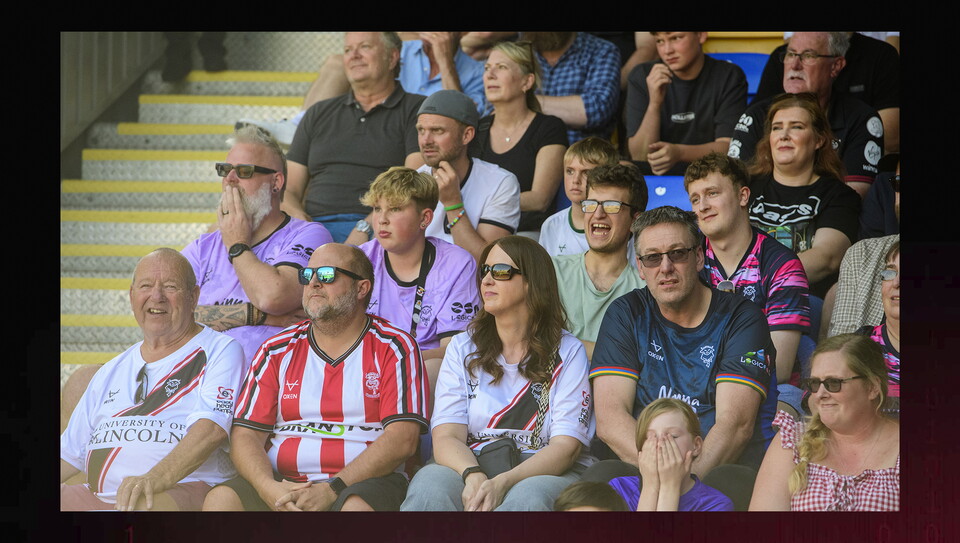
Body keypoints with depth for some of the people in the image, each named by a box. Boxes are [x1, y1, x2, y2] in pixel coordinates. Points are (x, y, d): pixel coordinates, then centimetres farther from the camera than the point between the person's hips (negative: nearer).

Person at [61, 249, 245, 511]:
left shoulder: (221, 350, 6)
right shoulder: (112, 372, 28)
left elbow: (212, 429, -11)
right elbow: (70, 453, 27)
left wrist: (154, 479, -27)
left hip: (179, 491, -7)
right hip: (97, 496, 7)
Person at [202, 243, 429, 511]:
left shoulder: (393, 348, 6)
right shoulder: (277, 351, 16)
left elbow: (402, 439, -6)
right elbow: (245, 434, 8)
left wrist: (333, 490, -17)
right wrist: (269, 488, -14)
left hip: (364, 481, -3)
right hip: (283, 482, 3)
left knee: (356, 505, -38)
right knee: (220, 499, -26)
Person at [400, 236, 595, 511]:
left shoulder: (567, 351, 7)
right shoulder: (463, 348, 14)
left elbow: (566, 445, -4)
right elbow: (446, 437, 2)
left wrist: (503, 483, -23)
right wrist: (473, 477, -22)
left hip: (546, 470, -2)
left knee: (528, 497, -39)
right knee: (428, 490, -34)